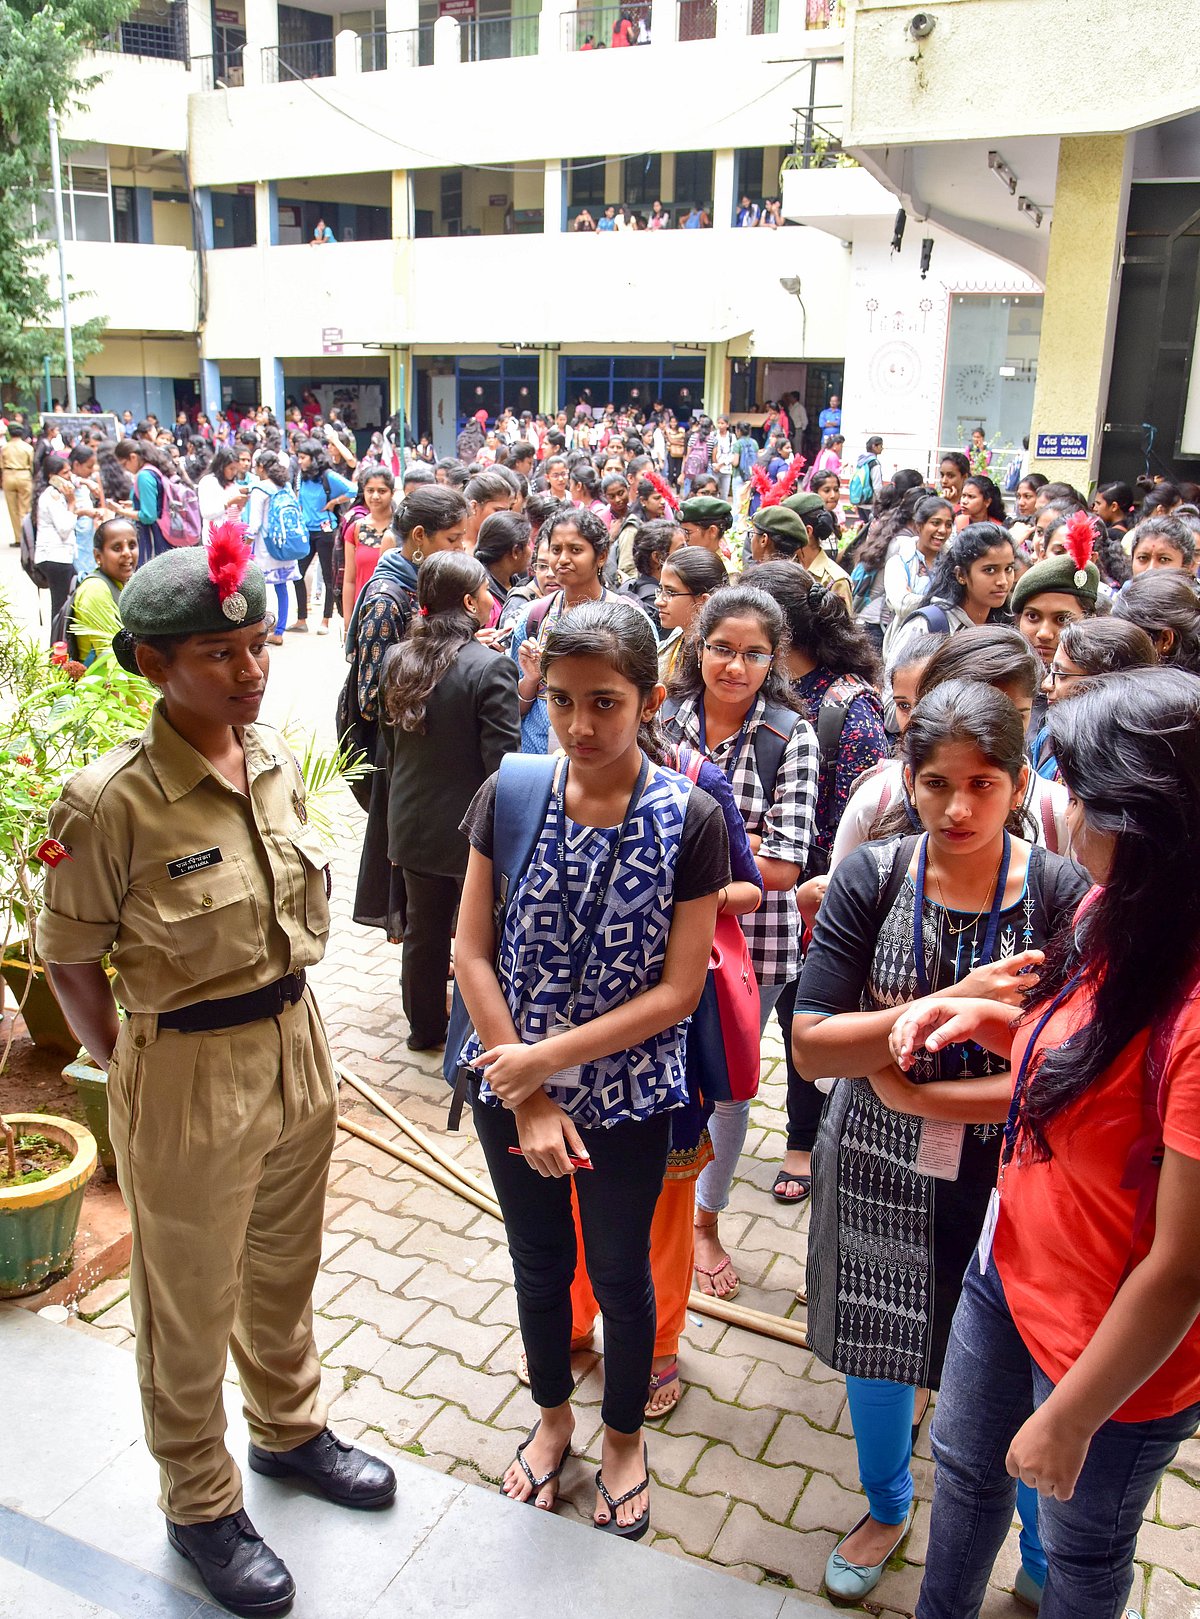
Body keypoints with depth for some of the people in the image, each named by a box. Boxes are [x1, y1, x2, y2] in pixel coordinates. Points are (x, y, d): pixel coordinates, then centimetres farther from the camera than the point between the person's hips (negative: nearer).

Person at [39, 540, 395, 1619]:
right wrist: (128, 1068, -4)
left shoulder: (278, 761, -3)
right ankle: (202, 1507, 39)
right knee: (192, 1305, 15)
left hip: (295, 1044, 6)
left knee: (285, 1265, 26)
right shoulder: (111, 802, -22)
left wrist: (280, 1020, 10)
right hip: (188, 1076, -6)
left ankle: (291, 1429, 51)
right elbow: (69, 957, -11)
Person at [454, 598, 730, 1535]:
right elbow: (472, 953, -8)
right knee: (538, 1261, 22)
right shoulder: (510, 795, -11)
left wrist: (548, 1057, -18)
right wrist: (527, 1101, -12)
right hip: (511, 1085, 2)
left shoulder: (690, 819, -17)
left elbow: (677, 990, -15)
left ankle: (624, 1437, 45)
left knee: (620, 1272, 18)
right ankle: (552, 1416, 49)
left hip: (627, 1096, -2)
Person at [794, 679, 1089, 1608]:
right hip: (880, 1172, 2)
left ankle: (1046, 1564, 42)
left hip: (1010, 1176, -2)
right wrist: (952, 1004, -28)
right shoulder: (872, 881, -12)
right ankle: (887, 1508, 51)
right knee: (876, 1349, 20)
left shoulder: (1063, 895, -15)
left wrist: (923, 1090, -21)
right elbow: (812, 1046, -16)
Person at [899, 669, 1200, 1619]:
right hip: (1009, 1264, 7)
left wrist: (1070, 1418, -16)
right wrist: (989, 1018, -8)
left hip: (1114, 1351, -7)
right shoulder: (1108, 920, -9)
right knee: (966, 1468, 29)